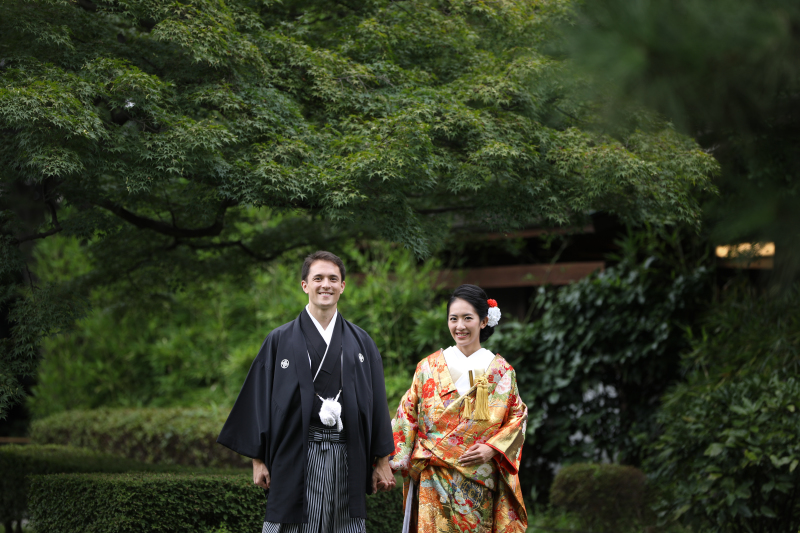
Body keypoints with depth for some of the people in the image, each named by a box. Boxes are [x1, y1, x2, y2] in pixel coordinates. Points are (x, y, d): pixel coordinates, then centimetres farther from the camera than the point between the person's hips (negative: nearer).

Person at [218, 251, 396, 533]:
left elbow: (377, 403, 11)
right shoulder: (280, 341, 5)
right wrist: (259, 460, -1)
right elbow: (260, 400, 4)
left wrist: (382, 461, 7)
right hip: (297, 456, -2)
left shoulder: (361, 342, 11)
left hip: (347, 457, 2)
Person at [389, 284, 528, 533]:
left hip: (481, 483, 0)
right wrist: (390, 461, 0)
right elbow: (407, 418, 8)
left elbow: (517, 418, 5)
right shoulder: (429, 367, 7)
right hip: (434, 483, 0)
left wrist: (492, 449, -10)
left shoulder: (500, 370, 5)